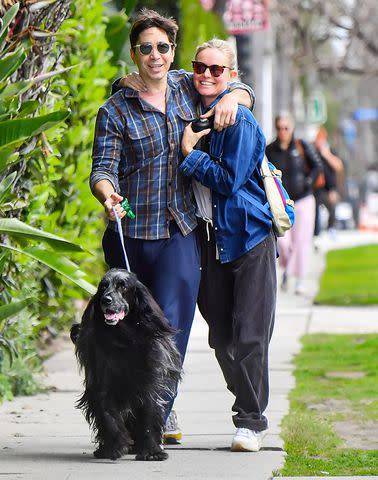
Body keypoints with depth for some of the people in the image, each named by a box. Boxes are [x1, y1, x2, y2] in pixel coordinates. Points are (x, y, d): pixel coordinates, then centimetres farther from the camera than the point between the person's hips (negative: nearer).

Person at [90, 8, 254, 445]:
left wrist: (231, 98, -1)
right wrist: (108, 195, -30)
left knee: (171, 324, -9)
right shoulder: (115, 111, -2)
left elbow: (243, 90, 23)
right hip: (130, 234, -2)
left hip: (181, 232, 2)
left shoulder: (187, 87, 9)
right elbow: (103, 169, -7)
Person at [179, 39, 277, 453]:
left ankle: (251, 421, 2)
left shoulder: (239, 120, -12)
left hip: (249, 235, -6)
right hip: (212, 235, 6)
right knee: (221, 335, 7)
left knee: (249, 334, -6)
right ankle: (249, 406, 21)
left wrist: (190, 153, -10)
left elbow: (228, 180, -16)